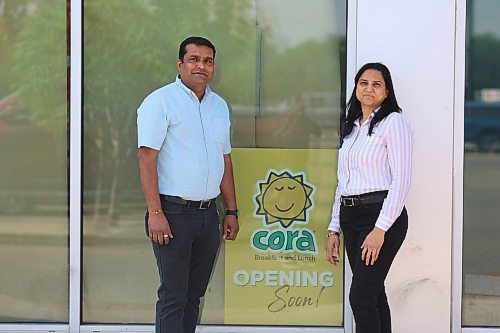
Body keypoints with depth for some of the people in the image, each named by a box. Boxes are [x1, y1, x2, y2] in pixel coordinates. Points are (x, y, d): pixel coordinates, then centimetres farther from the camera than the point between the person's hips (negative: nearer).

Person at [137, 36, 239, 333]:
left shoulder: (220, 106, 14)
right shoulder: (161, 101, -7)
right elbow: (147, 158, -12)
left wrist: (232, 211, 15)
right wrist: (156, 214, -19)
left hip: (208, 213, 7)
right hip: (174, 211, -7)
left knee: (194, 294, 11)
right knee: (173, 297, -7)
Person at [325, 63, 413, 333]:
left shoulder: (394, 122, -5)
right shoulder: (351, 128, 18)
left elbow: (401, 179, -13)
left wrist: (380, 229, -19)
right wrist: (334, 229, 14)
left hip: (382, 217, -7)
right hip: (350, 217, 7)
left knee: (360, 295, -13)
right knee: (373, 293, 9)